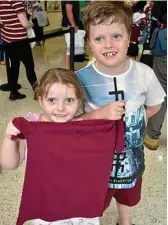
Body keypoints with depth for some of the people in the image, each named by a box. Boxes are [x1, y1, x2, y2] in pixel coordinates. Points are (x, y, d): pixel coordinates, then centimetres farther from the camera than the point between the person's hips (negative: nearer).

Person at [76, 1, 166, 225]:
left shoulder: (144, 73, -18)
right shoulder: (81, 79, -24)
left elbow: (154, 106, 0)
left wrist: (128, 119, -10)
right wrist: (100, 114, -32)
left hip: (132, 154, 3)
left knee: (127, 197, 33)